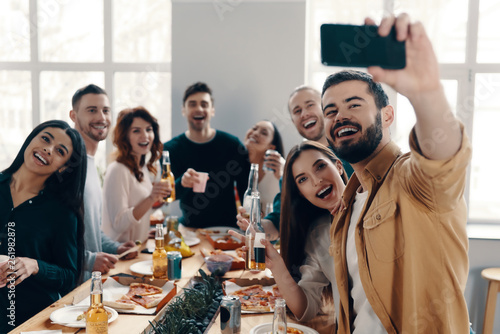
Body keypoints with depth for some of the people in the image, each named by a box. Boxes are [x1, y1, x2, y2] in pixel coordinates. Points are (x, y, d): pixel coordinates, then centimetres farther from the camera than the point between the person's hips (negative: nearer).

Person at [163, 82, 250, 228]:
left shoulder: (232, 144, -3)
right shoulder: (171, 149, -1)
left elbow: (246, 188, 3)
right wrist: (181, 183, -29)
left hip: (227, 227, 0)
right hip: (190, 227, 1)